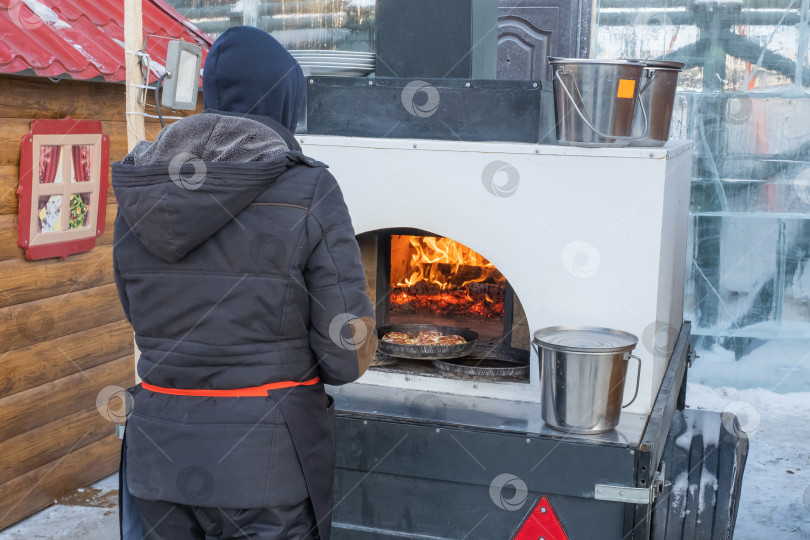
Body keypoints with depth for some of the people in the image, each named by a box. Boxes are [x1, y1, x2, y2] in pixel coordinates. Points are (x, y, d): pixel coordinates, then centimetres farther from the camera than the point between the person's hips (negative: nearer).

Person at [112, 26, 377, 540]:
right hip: (265, 462, -4)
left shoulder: (140, 193, 2)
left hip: (158, 455, 5)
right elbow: (347, 356, -13)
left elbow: (143, 320, 12)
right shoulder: (308, 189, -13)